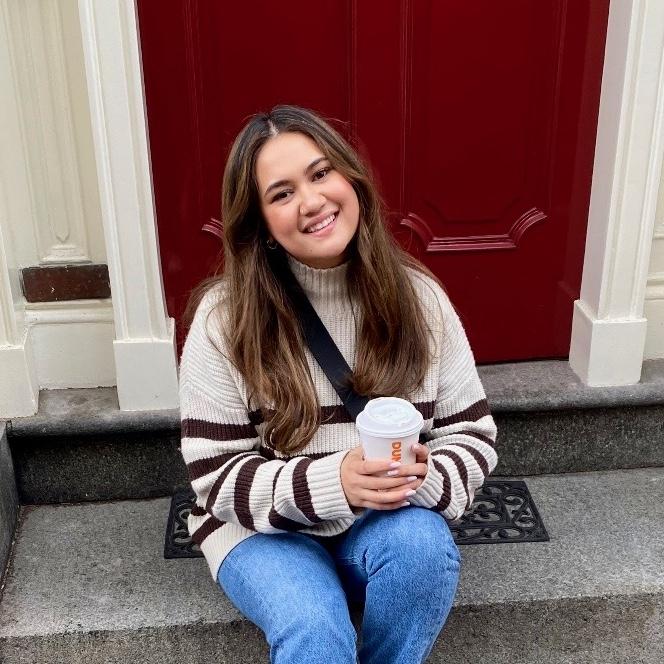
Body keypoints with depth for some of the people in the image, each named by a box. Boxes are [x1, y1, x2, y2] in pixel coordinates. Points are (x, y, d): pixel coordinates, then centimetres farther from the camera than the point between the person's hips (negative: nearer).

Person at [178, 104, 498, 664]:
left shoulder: (419, 297, -7)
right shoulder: (225, 316, -14)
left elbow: (474, 435, -2)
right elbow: (217, 476, -13)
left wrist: (426, 477, -25)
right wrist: (331, 482, -29)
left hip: (390, 522, 3)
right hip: (265, 530, -2)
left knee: (425, 545, -30)